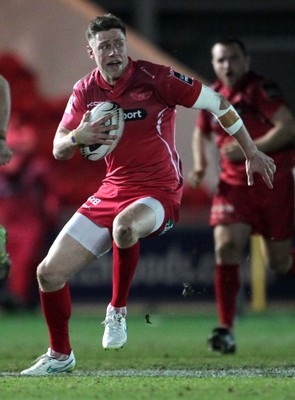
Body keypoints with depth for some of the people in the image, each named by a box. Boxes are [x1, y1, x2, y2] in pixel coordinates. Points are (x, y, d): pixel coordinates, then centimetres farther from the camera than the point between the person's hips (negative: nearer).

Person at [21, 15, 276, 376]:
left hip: (159, 192, -5)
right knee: (49, 273, -3)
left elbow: (217, 104, -4)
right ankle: (59, 356, 21)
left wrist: (251, 153, -2)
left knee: (124, 225, -42)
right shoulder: (85, 91, 3)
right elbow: (58, 150, 10)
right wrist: (77, 137, -13)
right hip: (112, 190, 5)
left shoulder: (154, 77, -11)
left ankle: (118, 310, -16)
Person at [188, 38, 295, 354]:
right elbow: (200, 133, 24)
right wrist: (200, 166, 7)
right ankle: (226, 330, -17)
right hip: (233, 185, 4)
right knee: (225, 247, -17)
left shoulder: (261, 89, -12)